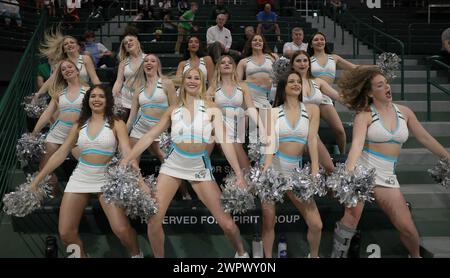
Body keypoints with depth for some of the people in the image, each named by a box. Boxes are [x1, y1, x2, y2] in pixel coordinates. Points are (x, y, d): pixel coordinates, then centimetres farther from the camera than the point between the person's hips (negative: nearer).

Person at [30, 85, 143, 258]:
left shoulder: (116, 124, -3)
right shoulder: (79, 125, 8)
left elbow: (127, 153, -13)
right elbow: (60, 154, 9)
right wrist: (37, 180, 6)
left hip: (107, 178, -4)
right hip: (80, 177, 4)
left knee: (121, 229, -21)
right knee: (65, 233, 0)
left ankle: (136, 254, 11)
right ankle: (81, 255, 30)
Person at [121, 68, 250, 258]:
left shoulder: (212, 109, 0)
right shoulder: (173, 110, 6)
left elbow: (224, 141, -9)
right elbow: (150, 136, 7)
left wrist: (239, 174, -18)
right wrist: (125, 161, 2)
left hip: (200, 166, -2)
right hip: (173, 164, 2)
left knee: (224, 219, -2)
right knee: (153, 219, -5)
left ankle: (241, 253, 26)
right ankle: (159, 257, 19)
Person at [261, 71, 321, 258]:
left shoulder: (311, 109, 5)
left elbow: (312, 140, -4)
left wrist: (315, 172, -14)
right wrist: (266, 168, -24)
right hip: (273, 167, -1)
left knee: (316, 224, -2)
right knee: (268, 221, 4)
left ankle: (313, 256, 24)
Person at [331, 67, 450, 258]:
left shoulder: (404, 112, 8)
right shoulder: (365, 115, -7)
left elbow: (425, 138, 15)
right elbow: (357, 143, -22)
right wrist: (349, 170, -38)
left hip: (386, 174, 4)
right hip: (361, 168, -3)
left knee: (406, 226, 2)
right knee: (352, 216, -14)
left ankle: (416, 256, 29)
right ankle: (337, 255, 2)